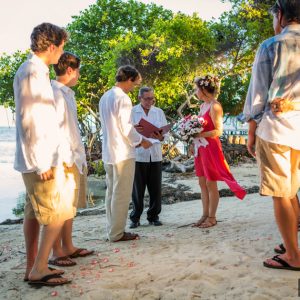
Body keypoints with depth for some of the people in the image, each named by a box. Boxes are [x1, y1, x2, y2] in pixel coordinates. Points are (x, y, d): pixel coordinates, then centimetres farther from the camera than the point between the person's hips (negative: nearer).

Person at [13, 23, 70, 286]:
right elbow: (30, 121, -20)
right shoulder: (33, 72, -15)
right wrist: (42, 163, -18)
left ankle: (33, 268, 23)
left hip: (39, 159, 10)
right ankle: (38, 270, 7)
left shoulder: (34, 71, 14)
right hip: (39, 160, -10)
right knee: (57, 214, -3)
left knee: (34, 212, 13)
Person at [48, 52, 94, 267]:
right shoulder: (55, 94, -12)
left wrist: (79, 156, 16)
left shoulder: (68, 93, 17)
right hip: (65, 160, -9)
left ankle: (68, 246, 23)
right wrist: (65, 159, -20)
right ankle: (56, 253, 5)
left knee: (70, 204, 13)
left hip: (75, 158, 9)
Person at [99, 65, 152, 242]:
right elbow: (126, 128, -18)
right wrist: (141, 141, -3)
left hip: (108, 151, 9)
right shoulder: (123, 98, -15)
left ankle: (112, 229, 19)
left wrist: (134, 139, 17)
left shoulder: (105, 97, 12)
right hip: (123, 152, -9)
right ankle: (117, 233, 5)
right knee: (121, 194, -1)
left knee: (111, 192, 12)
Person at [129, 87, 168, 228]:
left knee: (156, 187, 5)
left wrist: (160, 136, -18)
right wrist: (133, 130, -25)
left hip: (155, 154, 3)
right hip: (138, 154, -2)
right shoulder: (132, 112, 5)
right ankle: (135, 218, 13)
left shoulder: (159, 112, 13)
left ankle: (153, 216, 18)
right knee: (137, 188, 2)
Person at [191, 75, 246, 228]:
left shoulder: (215, 106, -13)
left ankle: (212, 217, 10)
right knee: (202, 183, 11)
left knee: (210, 184, 0)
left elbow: (218, 131, -17)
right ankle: (205, 215, 21)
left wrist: (199, 135, -21)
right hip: (201, 148, 9)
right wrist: (193, 143, 10)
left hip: (211, 148, -9)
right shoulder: (203, 105, 13)